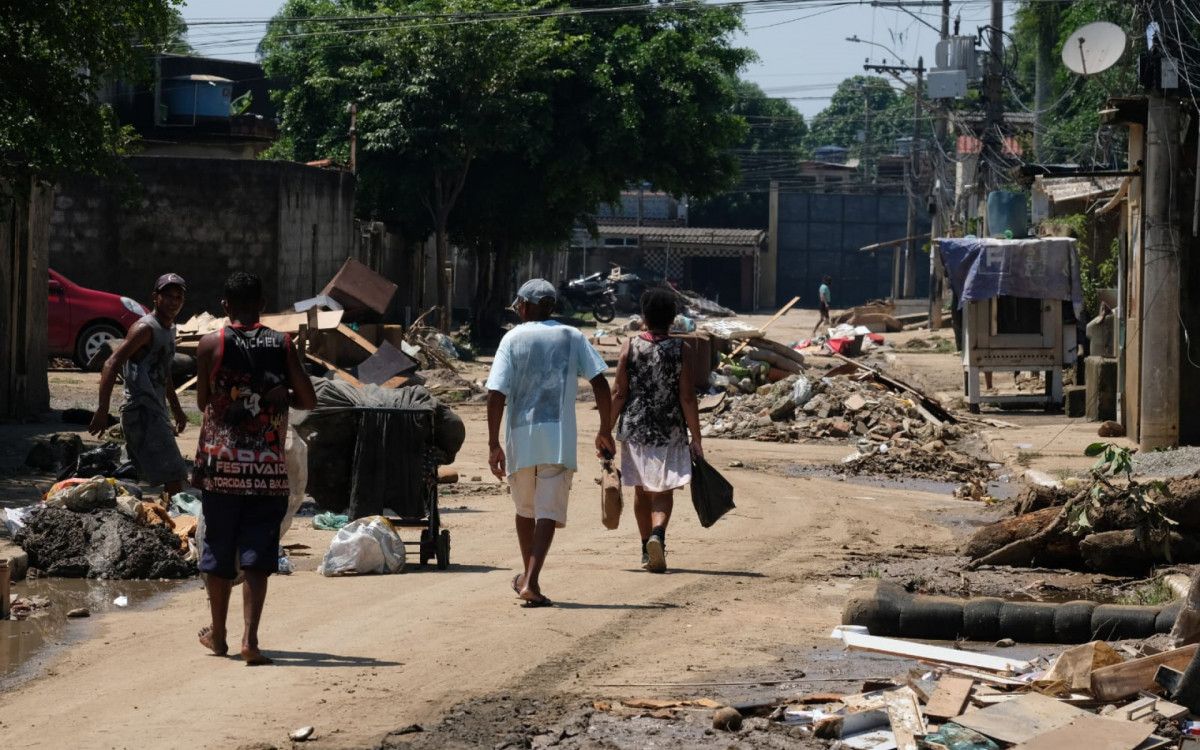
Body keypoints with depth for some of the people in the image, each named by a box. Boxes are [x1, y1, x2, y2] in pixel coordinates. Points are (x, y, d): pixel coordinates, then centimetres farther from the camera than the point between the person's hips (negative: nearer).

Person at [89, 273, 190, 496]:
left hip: (156, 413, 10)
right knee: (174, 478, -15)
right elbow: (112, 364, -22)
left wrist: (176, 409, 33)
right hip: (142, 413, -10)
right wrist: (102, 411, -29)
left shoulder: (169, 329, 16)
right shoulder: (145, 328, -13)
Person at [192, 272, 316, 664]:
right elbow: (308, 399, 0)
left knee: (218, 550, 14)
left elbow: (203, 401, 2)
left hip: (221, 463, 0)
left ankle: (218, 633, 26)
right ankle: (250, 638, -11)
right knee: (257, 555, 1)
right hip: (269, 468, 0)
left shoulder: (211, 345, -4)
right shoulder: (282, 345, -1)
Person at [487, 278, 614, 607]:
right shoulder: (572, 337, 7)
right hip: (559, 436, 0)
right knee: (548, 511, -4)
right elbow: (600, 383, -2)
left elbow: (496, 394, -7)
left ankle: (527, 575, 33)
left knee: (525, 508, 19)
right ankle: (531, 582, -19)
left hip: (520, 436, 1)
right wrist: (605, 431, 7)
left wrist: (494, 444, -4)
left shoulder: (513, 339, 2)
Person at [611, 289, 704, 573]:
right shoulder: (681, 349, -7)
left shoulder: (630, 347, -3)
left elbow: (618, 393, -3)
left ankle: (648, 550, 26)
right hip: (670, 432, -2)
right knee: (663, 492, 2)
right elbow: (687, 397, -9)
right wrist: (696, 438, -3)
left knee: (641, 491, 16)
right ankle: (657, 534, -25)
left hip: (635, 430, 2)